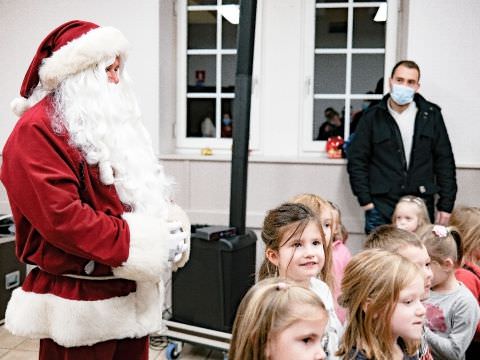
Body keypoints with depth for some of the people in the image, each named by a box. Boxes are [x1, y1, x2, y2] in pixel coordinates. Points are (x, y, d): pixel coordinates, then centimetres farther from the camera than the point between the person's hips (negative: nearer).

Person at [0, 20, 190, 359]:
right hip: (80, 301, -8)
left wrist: (172, 220, -4)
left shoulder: (110, 121, 15)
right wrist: (136, 243, -22)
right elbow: (60, 216, -24)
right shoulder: (38, 130, -13)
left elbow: (148, 187, 17)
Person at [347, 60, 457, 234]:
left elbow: (444, 160, 8)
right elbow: (357, 160, 2)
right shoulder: (372, 117, 1)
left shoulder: (431, 115, 6)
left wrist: (446, 205, 4)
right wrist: (365, 200, -5)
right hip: (381, 207, -1)